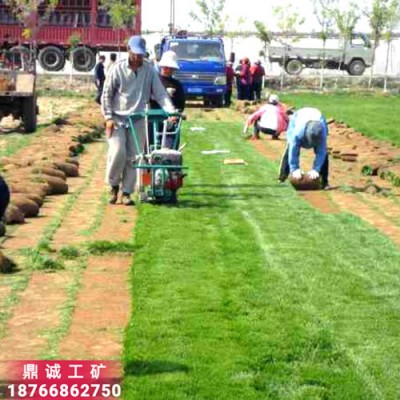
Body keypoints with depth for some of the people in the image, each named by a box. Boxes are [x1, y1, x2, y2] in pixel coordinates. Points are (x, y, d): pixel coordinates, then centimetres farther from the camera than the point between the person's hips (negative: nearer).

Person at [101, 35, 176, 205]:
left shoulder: (149, 70, 2)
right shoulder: (118, 69, -3)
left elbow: (160, 93, -1)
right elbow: (106, 95, 0)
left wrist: (171, 110, -16)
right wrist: (108, 117, -8)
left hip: (138, 119, 2)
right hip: (117, 118, -2)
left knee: (133, 157, 0)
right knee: (118, 152, -16)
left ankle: (127, 193, 8)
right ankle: (113, 185, 6)